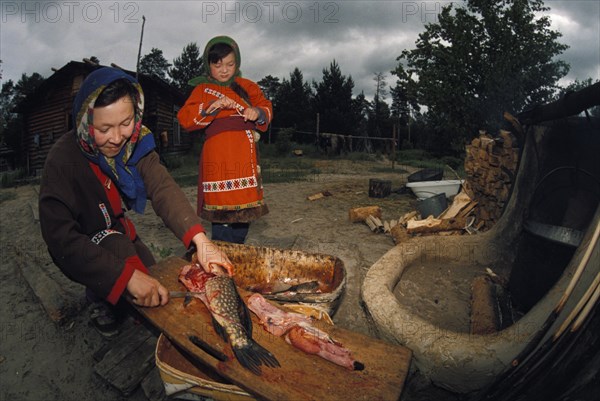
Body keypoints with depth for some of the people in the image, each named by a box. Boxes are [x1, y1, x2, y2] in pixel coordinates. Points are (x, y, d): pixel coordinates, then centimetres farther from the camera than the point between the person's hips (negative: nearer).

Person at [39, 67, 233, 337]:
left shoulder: (136, 142, -18)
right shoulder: (63, 159, -32)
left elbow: (162, 187, -31)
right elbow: (61, 237, -37)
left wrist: (199, 239, -47)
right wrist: (128, 275, -49)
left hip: (119, 233, 5)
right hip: (78, 246, -5)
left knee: (154, 286, 4)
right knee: (117, 247, -32)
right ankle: (99, 301, -3)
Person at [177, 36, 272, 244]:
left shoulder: (246, 86, 16)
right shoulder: (202, 89, 7)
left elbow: (266, 106, 14)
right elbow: (184, 118, -4)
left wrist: (258, 112, -9)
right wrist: (212, 107, -18)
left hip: (245, 155, 4)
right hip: (218, 155, -4)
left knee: (245, 208, 9)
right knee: (221, 208, -7)